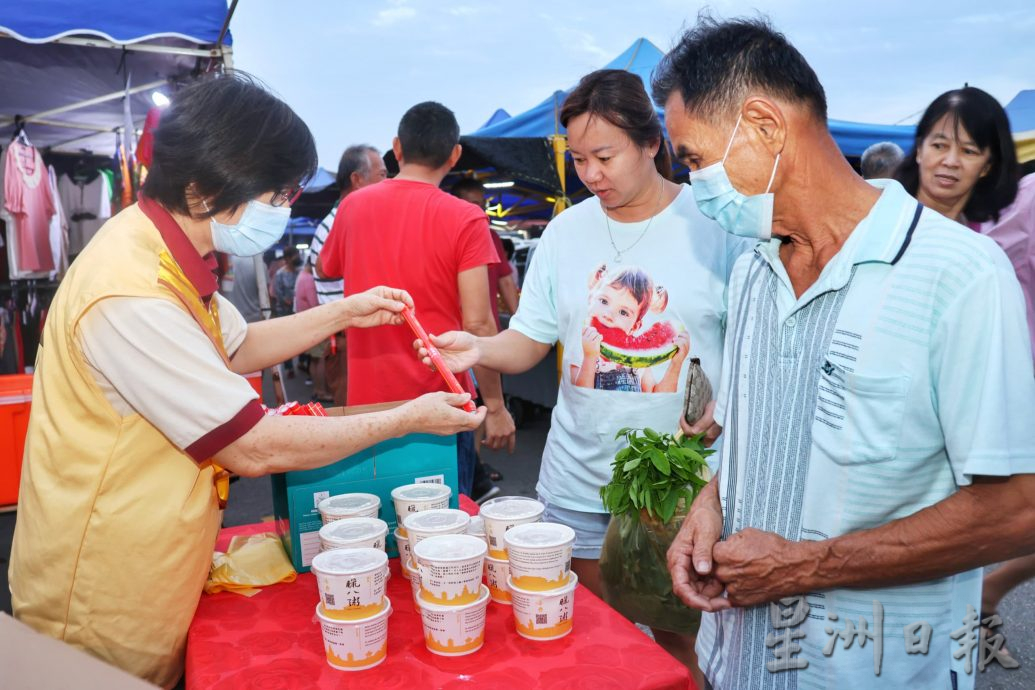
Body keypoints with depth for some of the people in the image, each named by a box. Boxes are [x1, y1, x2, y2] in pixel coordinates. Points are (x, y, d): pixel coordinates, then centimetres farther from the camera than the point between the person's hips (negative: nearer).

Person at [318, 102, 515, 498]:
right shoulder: (465, 219, -12)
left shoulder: (353, 205, 1)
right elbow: (477, 325, -15)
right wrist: (495, 406, -7)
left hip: (367, 399, 4)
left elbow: (325, 269, 20)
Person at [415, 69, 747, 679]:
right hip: (581, 474, 3)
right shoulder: (567, 229, 3)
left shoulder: (714, 223, -7)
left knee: (679, 634, 12)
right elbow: (528, 341, 3)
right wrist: (478, 349, -17)